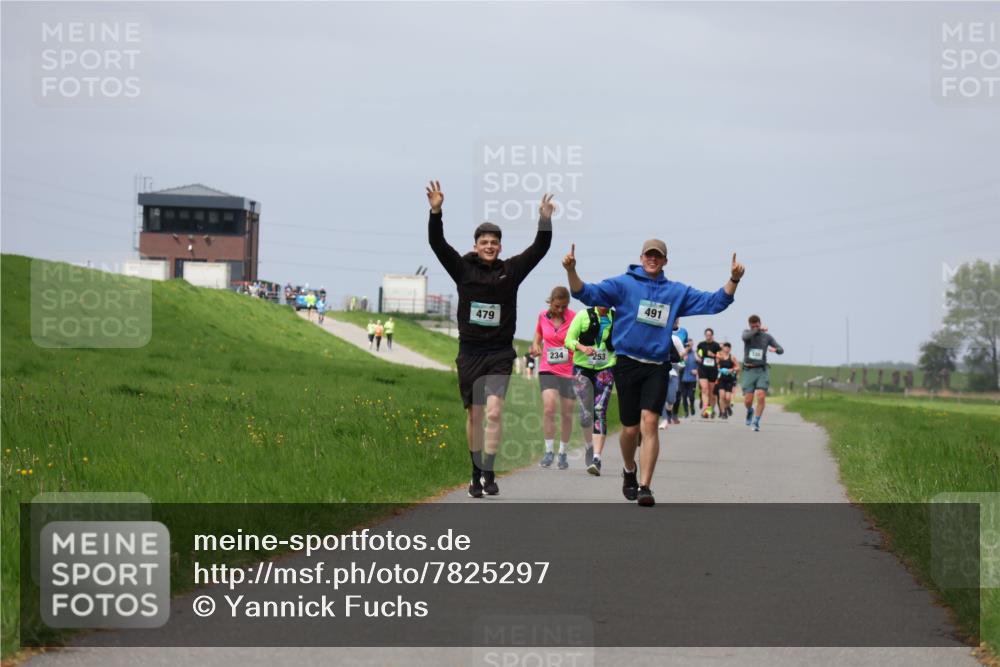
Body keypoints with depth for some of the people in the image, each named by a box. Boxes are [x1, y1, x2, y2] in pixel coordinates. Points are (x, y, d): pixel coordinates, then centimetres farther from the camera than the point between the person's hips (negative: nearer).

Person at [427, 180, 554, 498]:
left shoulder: (511, 270, 4)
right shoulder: (463, 269, 2)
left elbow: (539, 248, -3)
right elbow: (437, 244, -8)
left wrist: (545, 220, -18)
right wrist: (435, 212, -22)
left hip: (500, 353, -1)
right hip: (470, 352, 1)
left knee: (494, 411, -16)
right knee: (474, 415, 7)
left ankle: (489, 473, -14)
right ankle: (477, 475, 18)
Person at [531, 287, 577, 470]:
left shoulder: (574, 318, -6)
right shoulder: (543, 316, 4)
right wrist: (535, 346, 4)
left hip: (569, 371, -1)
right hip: (548, 369, 1)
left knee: (567, 414, 6)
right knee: (549, 408, -18)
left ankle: (562, 453, 21)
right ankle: (548, 451, -8)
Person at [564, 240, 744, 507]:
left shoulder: (677, 292, 12)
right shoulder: (623, 284, 3)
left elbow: (714, 302, 11)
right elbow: (587, 293, -7)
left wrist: (734, 279, -4)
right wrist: (571, 271, -24)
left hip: (657, 367, 1)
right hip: (627, 363, -1)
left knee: (649, 422, -14)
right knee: (630, 428, 3)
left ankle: (645, 486, -14)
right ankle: (629, 471, 33)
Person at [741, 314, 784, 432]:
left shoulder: (767, 337, 5)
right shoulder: (747, 332, 1)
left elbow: (781, 350, 5)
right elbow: (746, 337, -26)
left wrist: (775, 349, -20)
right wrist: (759, 330, -36)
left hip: (762, 371, 0)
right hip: (749, 371, 0)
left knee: (761, 397, -18)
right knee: (748, 401, -6)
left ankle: (756, 422, -7)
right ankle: (750, 411, 30)